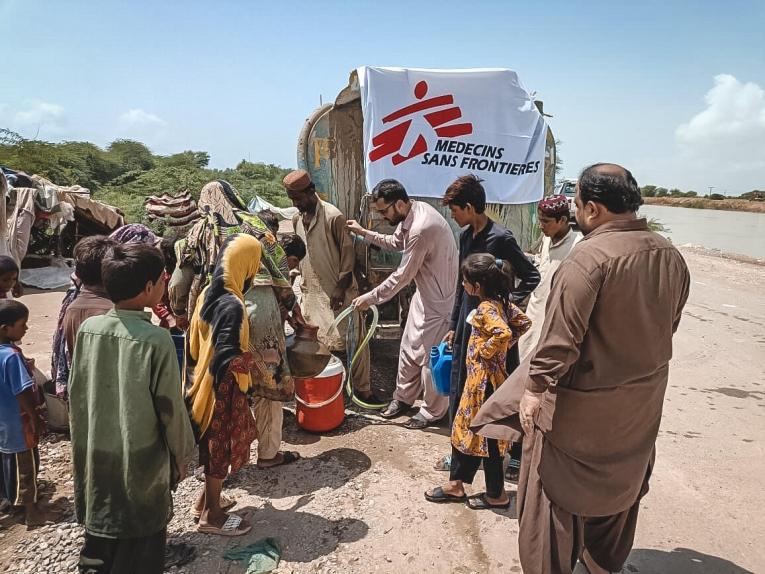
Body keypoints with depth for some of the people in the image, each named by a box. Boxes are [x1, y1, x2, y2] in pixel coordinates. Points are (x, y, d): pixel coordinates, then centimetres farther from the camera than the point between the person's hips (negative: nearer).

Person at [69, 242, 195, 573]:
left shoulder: (87, 329, -6)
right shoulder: (156, 339, -22)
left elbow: (76, 397, 4)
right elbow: (171, 408, -15)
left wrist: (82, 446, 18)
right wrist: (181, 456, 1)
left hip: (94, 462, 5)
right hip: (141, 467, -5)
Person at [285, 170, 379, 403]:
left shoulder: (333, 217, -16)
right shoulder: (296, 219, 6)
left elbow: (348, 254, -14)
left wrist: (340, 289, -17)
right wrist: (302, 281, 14)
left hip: (338, 291, -6)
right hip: (311, 292, 6)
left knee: (354, 339, -1)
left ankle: (362, 387, 12)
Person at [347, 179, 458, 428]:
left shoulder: (421, 229, -31)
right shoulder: (413, 212, -1)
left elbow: (402, 277, -24)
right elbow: (396, 242, 18)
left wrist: (370, 298, -14)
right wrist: (364, 233, 10)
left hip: (438, 297, -10)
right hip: (425, 292, 10)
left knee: (430, 356, 5)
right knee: (409, 347, 18)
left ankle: (433, 411, 24)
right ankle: (404, 397, 36)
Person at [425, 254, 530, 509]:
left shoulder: (485, 308, -23)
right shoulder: (501, 302, 4)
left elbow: (503, 333, -38)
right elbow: (523, 321, 11)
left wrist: (485, 350, -21)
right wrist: (504, 345, 7)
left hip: (485, 379, -10)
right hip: (478, 377, 10)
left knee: (486, 435, 6)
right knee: (464, 428, 17)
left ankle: (497, 495, 23)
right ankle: (456, 484, 29)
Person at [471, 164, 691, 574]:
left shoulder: (589, 257, -25)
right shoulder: (671, 256, -1)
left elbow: (561, 336, -25)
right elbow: (669, 324, 10)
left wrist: (535, 387, -14)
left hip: (583, 405, -8)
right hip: (642, 402, 8)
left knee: (557, 492, 10)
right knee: (619, 486, 25)